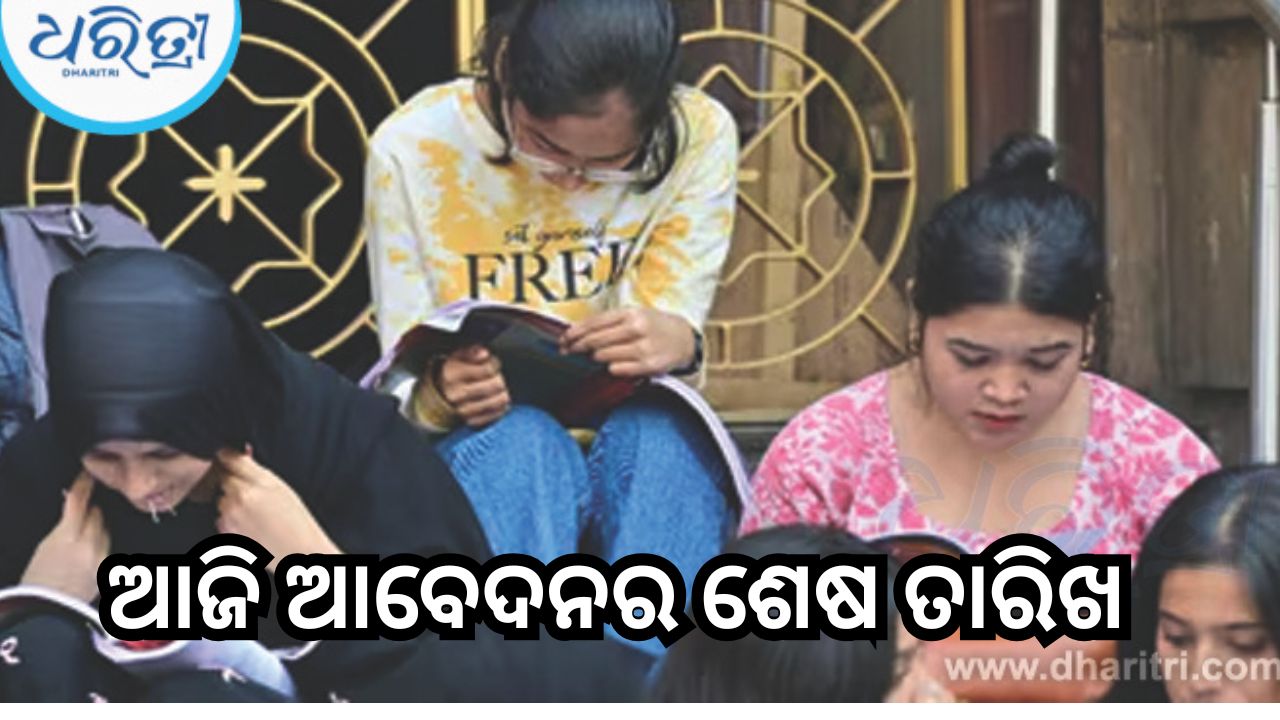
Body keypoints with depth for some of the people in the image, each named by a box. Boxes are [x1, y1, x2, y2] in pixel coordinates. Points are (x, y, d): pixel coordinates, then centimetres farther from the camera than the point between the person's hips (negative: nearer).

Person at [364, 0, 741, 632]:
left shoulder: (698, 136, -9)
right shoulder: (412, 148, -11)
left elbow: (675, 334, -9)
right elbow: (405, 383, -7)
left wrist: (671, 340, -34)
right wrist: (438, 395, -33)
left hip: (643, 451, 1)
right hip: (477, 455, -1)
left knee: (657, 430, -35)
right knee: (520, 440, -36)